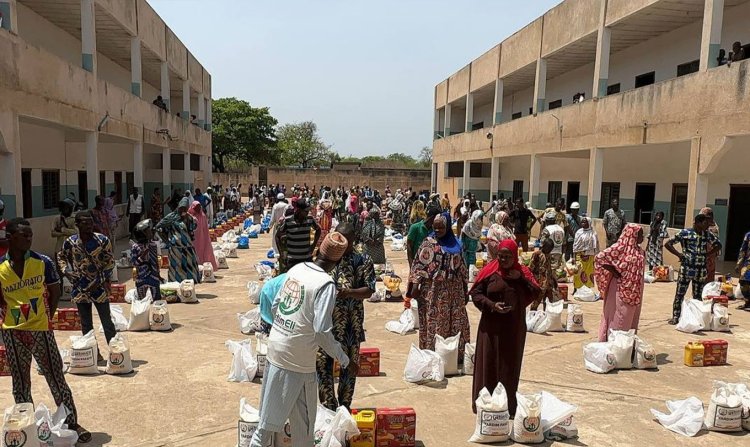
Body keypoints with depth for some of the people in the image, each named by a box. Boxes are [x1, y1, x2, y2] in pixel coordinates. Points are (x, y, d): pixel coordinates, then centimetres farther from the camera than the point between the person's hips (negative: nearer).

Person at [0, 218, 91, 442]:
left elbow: (55, 292, 5)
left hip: (41, 329, -1)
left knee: (56, 378, 4)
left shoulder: (43, 262, -6)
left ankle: (72, 423, 14)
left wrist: (46, 315, 0)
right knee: (20, 383, 14)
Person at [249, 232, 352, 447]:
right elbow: (322, 331, -21)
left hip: (275, 347, 7)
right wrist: (345, 361, -10)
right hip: (298, 358, -6)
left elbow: (274, 306, 9)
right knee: (303, 417, 14)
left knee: (271, 411, 20)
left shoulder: (296, 269, 2)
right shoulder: (326, 284, -18)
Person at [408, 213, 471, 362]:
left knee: (456, 322, 10)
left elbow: (461, 266, 14)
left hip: (454, 291, 5)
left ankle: (456, 354, 23)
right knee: (434, 321, 1)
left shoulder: (455, 243, 9)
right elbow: (419, 264, -9)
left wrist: (465, 289, 14)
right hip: (434, 290, -4)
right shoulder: (429, 243, -3)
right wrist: (415, 285, -19)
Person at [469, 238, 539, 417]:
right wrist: (492, 305, -18)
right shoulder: (490, 272, -3)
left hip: (514, 328, 2)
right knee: (488, 363, 3)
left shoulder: (522, 272, 5)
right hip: (491, 326, -2)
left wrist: (521, 278, -12)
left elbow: (536, 293, -1)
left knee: (510, 365, 8)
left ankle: (509, 407, 19)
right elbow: (475, 293, -4)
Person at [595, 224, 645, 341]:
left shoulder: (638, 250, 8)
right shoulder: (620, 247, -15)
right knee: (617, 317, 1)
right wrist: (614, 271, -17)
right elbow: (600, 257, -22)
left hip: (634, 291, 7)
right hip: (621, 289, -7)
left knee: (631, 317, 14)